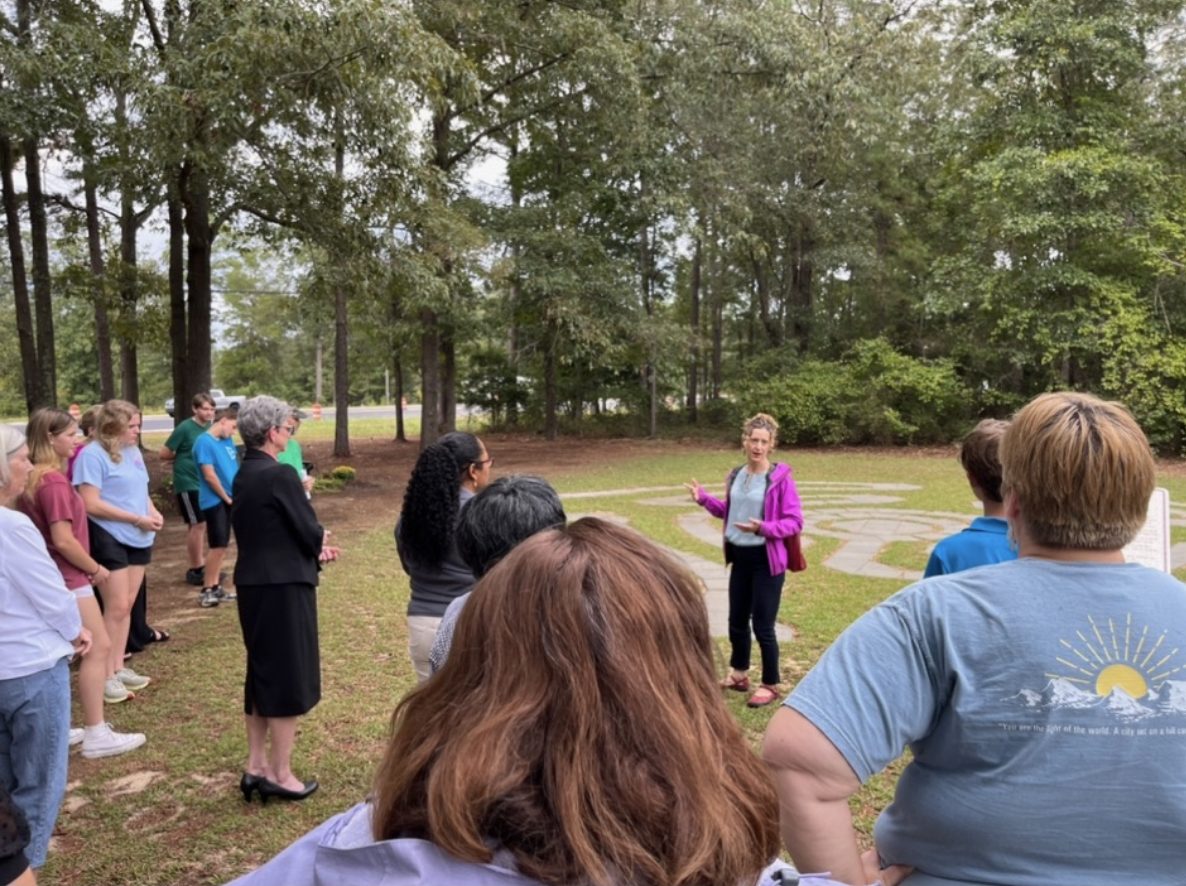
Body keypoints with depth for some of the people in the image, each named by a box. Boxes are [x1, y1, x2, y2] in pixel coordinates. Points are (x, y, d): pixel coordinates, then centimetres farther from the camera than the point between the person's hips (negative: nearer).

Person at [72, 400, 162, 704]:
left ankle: (119, 668, 21)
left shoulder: (133, 452, 11)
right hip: (109, 538, -7)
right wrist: (137, 519, -18)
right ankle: (107, 675, 6)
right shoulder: (93, 455, -13)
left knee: (126, 606, 12)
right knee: (117, 607, -5)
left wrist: (153, 512, -2)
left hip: (138, 538, 7)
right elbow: (91, 504, -19)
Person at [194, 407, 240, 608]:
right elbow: (209, 475, -17)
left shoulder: (228, 441, 10)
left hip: (229, 499, 8)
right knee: (218, 546, -6)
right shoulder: (204, 442, -14)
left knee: (221, 546, 13)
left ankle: (215, 586, 22)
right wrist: (227, 498, -10)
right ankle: (207, 590, 4)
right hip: (215, 501, -8)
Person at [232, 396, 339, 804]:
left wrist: (314, 548, 6)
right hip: (283, 587, -9)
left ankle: (256, 767, 28)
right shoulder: (279, 475, -19)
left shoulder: (243, 476, 8)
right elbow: (310, 532, -16)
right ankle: (280, 774, 14)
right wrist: (320, 542, 6)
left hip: (253, 584, 9)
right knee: (288, 677, 3)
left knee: (262, 674, 18)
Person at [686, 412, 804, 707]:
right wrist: (703, 499, 6)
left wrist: (764, 528, -28)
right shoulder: (736, 476, 4)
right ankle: (739, 674, 37)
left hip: (767, 561, -6)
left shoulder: (781, 478, -15)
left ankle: (770, 685, 19)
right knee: (737, 621, 18)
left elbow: (795, 522, -15)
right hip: (740, 557, 7)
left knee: (763, 626, 1)